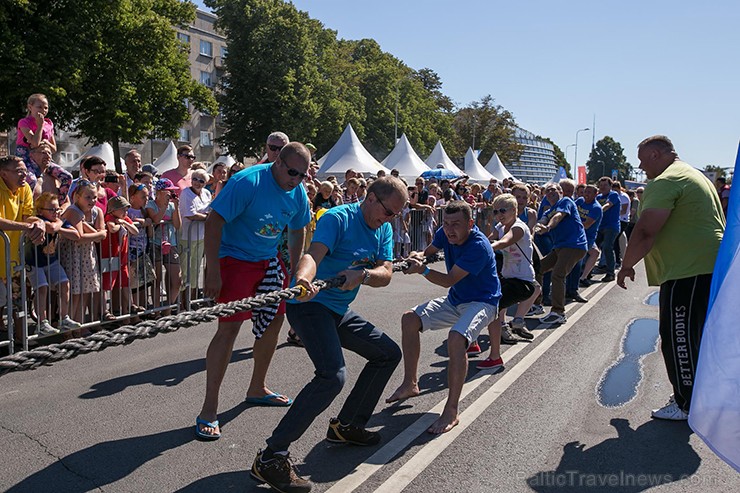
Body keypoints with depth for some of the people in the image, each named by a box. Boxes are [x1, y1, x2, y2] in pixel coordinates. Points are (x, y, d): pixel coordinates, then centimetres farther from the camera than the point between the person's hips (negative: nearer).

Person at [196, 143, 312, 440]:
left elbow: (297, 231, 14)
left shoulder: (298, 193, -1)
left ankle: (257, 389, 31)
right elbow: (213, 222, -23)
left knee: (274, 319, 11)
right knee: (229, 326, -14)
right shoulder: (247, 182, -23)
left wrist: (294, 270, 14)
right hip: (234, 258, -8)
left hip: (269, 261, 8)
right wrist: (213, 272, -26)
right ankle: (208, 411, -6)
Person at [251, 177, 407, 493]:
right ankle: (270, 458, -22)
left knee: (389, 353, 17)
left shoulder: (384, 230, 9)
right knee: (332, 375, -28)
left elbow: (385, 274, -3)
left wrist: (363, 274, -25)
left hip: (340, 311, 9)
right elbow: (314, 254, -32)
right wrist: (302, 278, -54)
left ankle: (346, 425, 27)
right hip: (311, 304, -9)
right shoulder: (338, 218, -15)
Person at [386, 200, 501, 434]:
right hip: (455, 300, 8)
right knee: (409, 319, 1)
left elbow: (449, 280, -29)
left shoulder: (478, 246, -28)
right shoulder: (445, 234, -7)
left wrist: (423, 270, -43)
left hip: (481, 302, -8)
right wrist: (418, 256, -14)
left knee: (456, 338, -35)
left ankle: (451, 411, -24)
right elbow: (429, 250, 10)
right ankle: (410, 383, 14)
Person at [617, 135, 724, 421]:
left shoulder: (665, 182, -14)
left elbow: (645, 231, -21)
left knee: (678, 339, -2)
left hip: (688, 272, -11)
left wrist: (626, 265, -9)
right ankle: (688, 395, 29)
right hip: (710, 267, 11)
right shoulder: (696, 176, 21)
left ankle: (687, 405, 8)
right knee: (694, 336, 18)